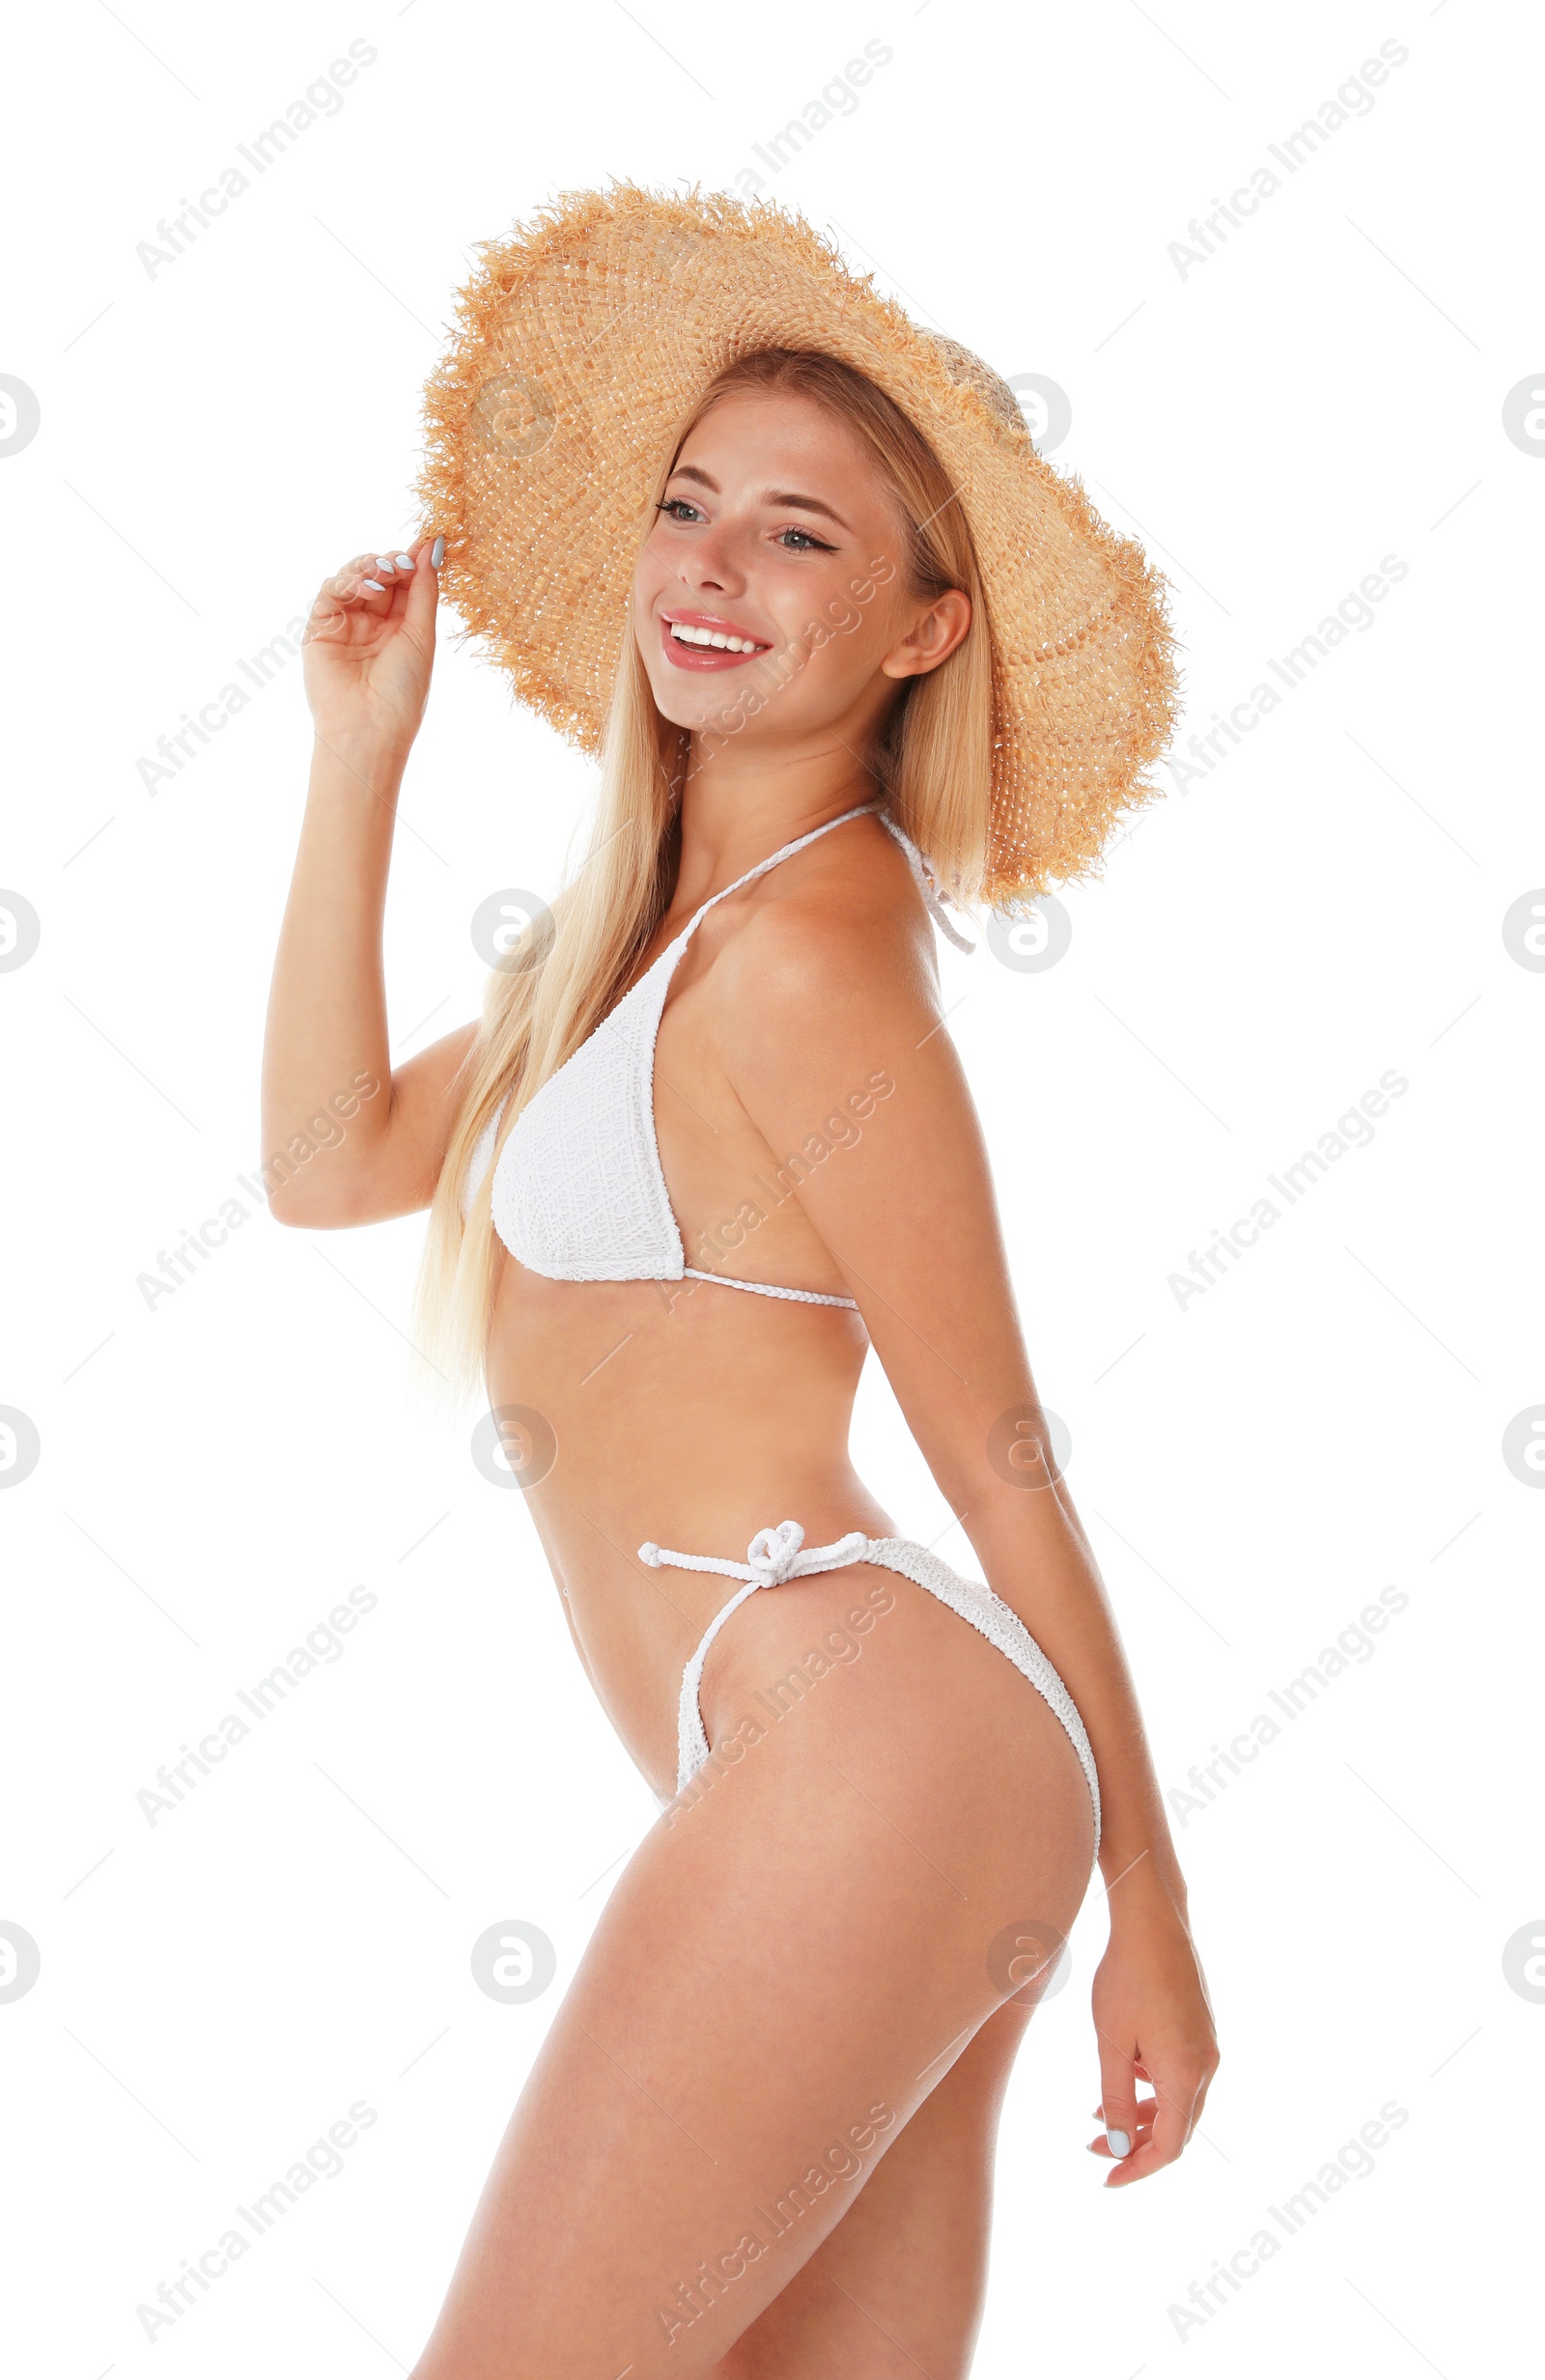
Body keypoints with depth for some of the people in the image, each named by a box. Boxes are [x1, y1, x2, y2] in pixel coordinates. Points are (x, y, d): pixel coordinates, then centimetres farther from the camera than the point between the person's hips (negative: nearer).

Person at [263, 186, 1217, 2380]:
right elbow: (331, 1165, 15)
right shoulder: (669, 921, 16)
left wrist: (1149, 1914, -3)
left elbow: (1004, 1464, -9)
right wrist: (360, 758, 12)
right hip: (845, 1789, 9)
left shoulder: (799, 949, -12)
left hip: (854, 1763, -9)